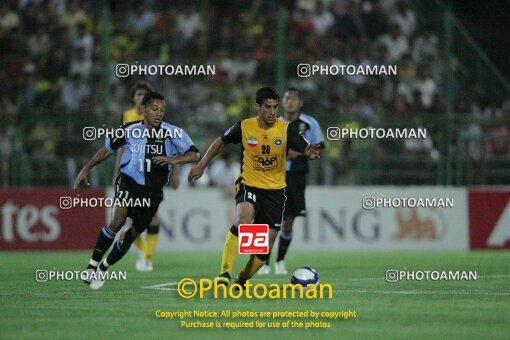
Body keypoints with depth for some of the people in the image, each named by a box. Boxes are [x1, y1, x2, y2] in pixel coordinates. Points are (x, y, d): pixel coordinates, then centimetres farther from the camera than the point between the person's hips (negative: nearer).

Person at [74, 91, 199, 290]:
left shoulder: (172, 133, -9)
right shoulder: (130, 130, -6)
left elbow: (194, 154, -14)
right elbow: (108, 148, 11)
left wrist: (174, 159, -32)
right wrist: (87, 168, 14)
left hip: (153, 191, 1)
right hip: (129, 182, -1)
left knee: (133, 234, 5)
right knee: (118, 221, -24)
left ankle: (104, 268, 26)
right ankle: (92, 265, -12)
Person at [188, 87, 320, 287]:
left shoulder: (286, 129, -9)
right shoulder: (244, 127, -7)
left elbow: (306, 150, -16)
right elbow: (221, 142, 10)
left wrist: (311, 154, -40)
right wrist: (201, 166, 8)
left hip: (276, 190, 2)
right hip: (249, 186, -2)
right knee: (242, 221, -33)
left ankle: (243, 279, 28)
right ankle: (225, 272, -31)